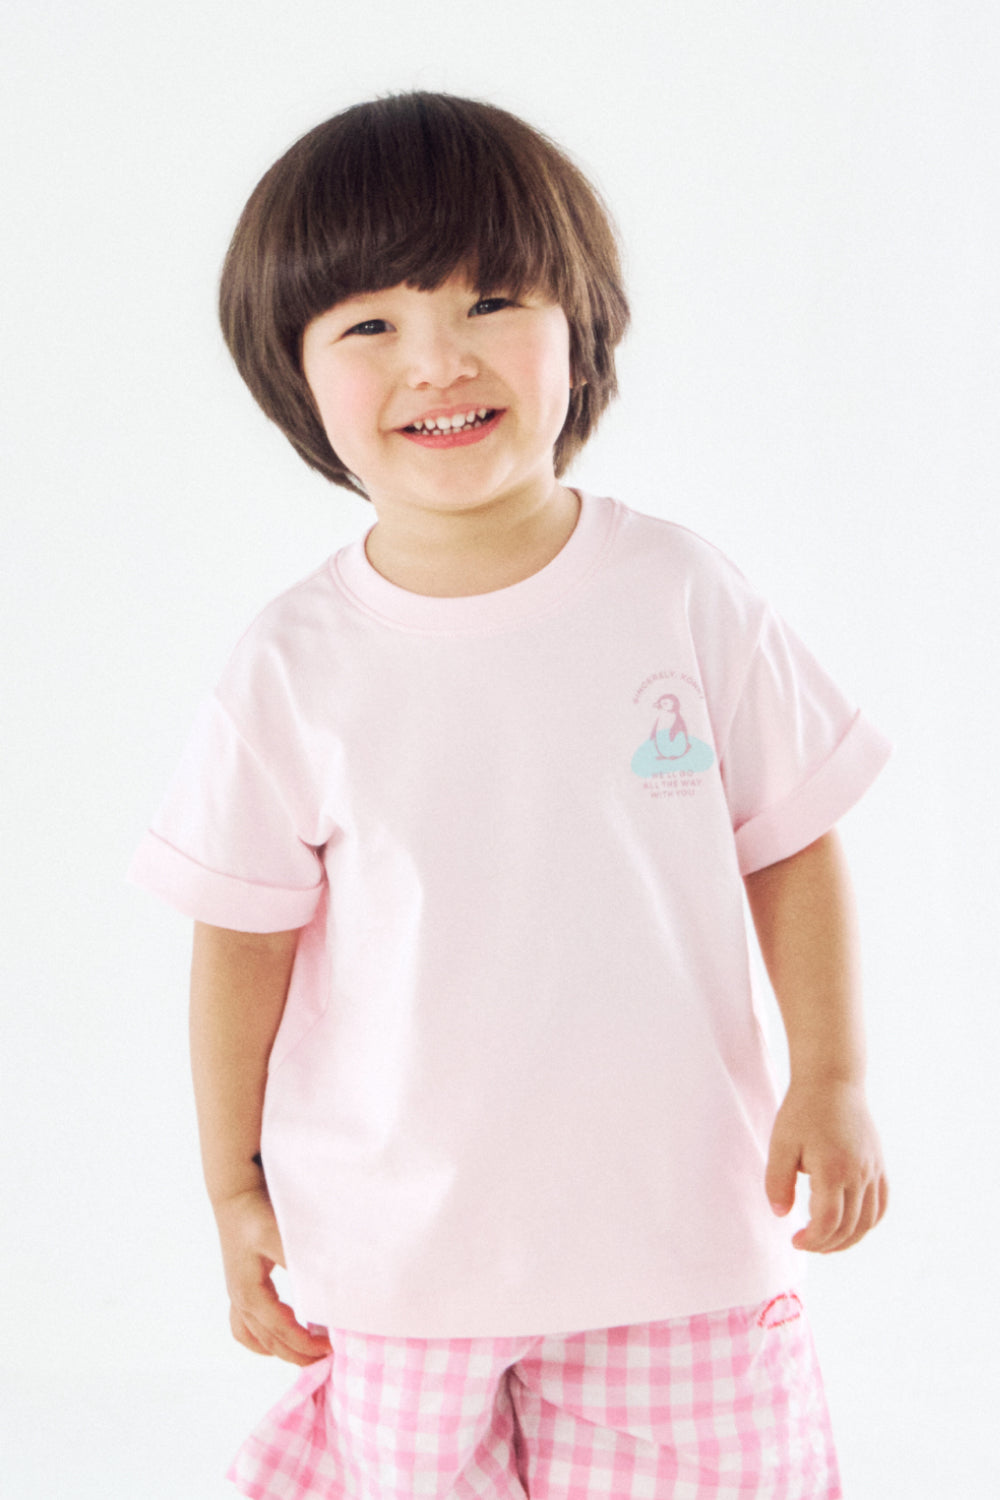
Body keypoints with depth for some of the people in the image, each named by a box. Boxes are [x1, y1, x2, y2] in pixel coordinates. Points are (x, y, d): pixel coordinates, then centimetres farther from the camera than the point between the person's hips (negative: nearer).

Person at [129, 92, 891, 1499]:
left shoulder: (684, 597, -7)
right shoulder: (296, 668, -8)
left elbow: (793, 846, 2)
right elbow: (243, 936, 1)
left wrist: (833, 1079, -3)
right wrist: (234, 1188, 5)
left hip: (679, 1219, 0)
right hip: (399, 1254, 0)